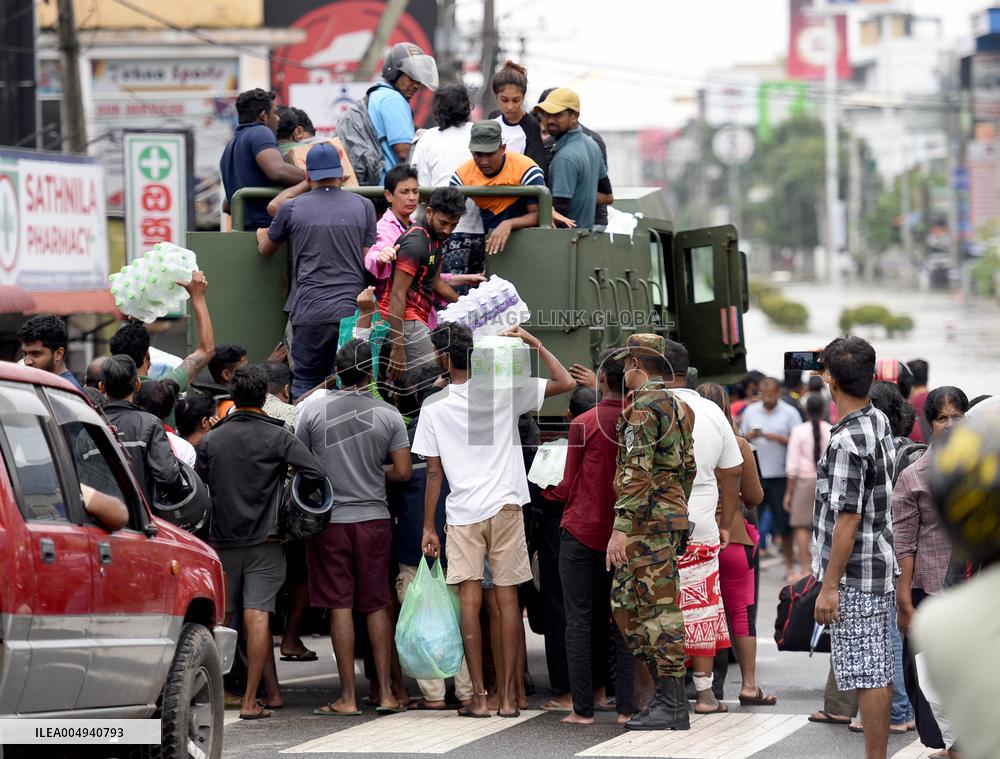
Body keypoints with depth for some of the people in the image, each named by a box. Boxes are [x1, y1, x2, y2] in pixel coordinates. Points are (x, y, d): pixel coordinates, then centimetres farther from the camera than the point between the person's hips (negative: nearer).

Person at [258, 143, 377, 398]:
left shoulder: (292, 208, 6)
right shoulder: (364, 206, 7)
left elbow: (266, 249, 24)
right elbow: (368, 261, 8)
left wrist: (261, 234, 46)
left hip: (310, 310, -1)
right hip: (352, 310, 1)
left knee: (306, 384, 6)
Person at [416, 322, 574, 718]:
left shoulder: (433, 407, -1)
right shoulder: (503, 391, -2)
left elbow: (433, 473, 0)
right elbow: (565, 383, 0)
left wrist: (428, 527, 7)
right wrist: (535, 345, 9)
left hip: (462, 513, -1)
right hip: (505, 507, 1)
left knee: (470, 601, -1)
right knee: (507, 599, 4)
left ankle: (479, 696, -5)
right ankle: (508, 696, 2)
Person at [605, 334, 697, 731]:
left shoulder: (642, 407, -13)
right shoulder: (678, 407, 17)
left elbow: (637, 472, -21)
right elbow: (688, 468, 22)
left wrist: (621, 528, -24)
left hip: (648, 520, -10)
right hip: (673, 515, 10)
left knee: (659, 609, -8)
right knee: (626, 604, 13)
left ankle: (672, 706, -8)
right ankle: (664, 691, 12)